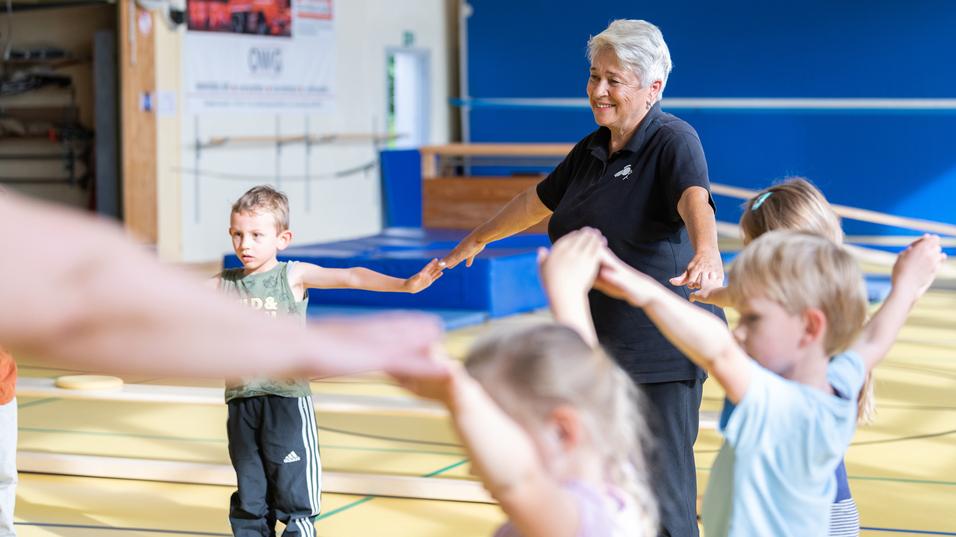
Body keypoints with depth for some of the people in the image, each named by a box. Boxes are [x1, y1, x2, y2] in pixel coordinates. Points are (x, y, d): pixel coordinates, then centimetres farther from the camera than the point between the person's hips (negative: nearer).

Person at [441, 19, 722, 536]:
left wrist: (707, 253, -53)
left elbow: (695, 202, -32)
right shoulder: (593, 149, 12)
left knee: (662, 494, -7)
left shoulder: (673, 141, -12)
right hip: (597, 349, 8)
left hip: (660, 354, -8)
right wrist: (477, 239, 39)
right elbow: (538, 201, 28)